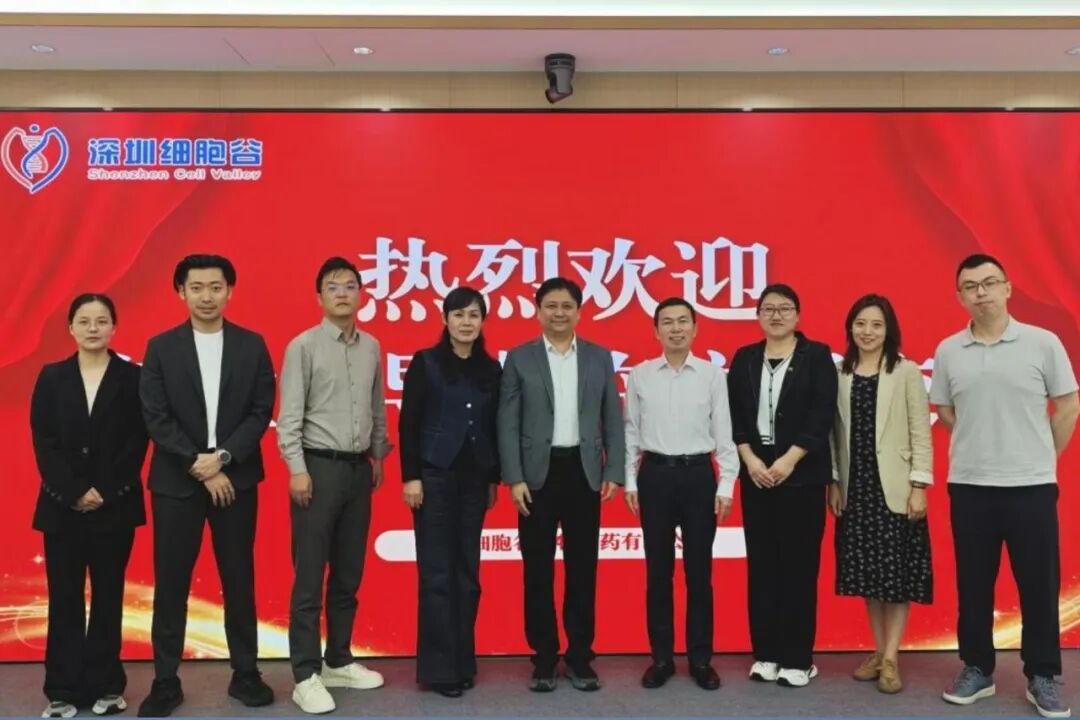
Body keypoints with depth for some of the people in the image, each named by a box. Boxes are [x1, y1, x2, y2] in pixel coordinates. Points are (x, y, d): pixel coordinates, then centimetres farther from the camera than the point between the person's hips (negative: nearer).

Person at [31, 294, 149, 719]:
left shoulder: (132, 377, 1)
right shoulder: (52, 377, 7)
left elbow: (137, 443, -4)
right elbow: (43, 441, 1)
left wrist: (105, 492, -12)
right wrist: (75, 491, -11)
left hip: (115, 506, -1)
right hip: (62, 505, 1)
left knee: (108, 596, 6)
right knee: (65, 598, 4)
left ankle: (105, 685, 16)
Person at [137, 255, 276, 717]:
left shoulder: (252, 345, 3)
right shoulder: (161, 347, 2)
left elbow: (261, 412, -1)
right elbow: (156, 418, -4)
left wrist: (222, 457, -13)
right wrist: (198, 465, -11)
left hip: (236, 479, 1)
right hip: (176, 481, 0)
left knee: (239, 580, 8)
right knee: (171, 584, 5)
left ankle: (245, 673, 20)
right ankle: (166, 681, 17)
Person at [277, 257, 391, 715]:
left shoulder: (371, 347, 9)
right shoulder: (303, 346, -6)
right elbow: (289, 415, -9)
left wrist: (378, 456, 16)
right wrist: (297, 469, -15)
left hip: (359, 469, 5)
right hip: (319, 467, -5)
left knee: (349, 574, 13)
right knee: (309, 576, -1)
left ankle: (338, 661, 25)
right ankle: (306, 676, 7)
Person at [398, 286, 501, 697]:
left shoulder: (491, 368, 8)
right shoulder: (425, 362, -3)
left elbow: (494, 426, 11)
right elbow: (407, 423, -6)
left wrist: (494, 477, 9)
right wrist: (410, 476, -11)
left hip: (475, 477, 4)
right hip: (435, 474, -4)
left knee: (467, 571, 9)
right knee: (437, 572, 0)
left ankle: (463, 662, 20)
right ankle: (439, 667, 10)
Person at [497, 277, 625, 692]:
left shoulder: (600, 358, 8)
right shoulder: (519, 359, 3)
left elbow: (613, 419, 8)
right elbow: (508, 423, -1)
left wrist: (614, 473, 0)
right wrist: (514, 479, -8)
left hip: (583, 472, 1)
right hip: (538, 473, -1)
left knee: (582, 568, 7)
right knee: (538, 570, 5)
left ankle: (580, 658, 19)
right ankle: (544, 659, 17)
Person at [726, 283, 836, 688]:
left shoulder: (816, 355, 1)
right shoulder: (744, 358, 10)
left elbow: (822, 415, -8)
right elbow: (734, 415, 4)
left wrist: (788, 460, -15)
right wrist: (750, 460, -9)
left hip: (802, 473, -3)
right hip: (755, 473, 3)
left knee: (799, 565, 1)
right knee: (761, 564, 6)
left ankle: (797, 658, 10)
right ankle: (765, 653, 16)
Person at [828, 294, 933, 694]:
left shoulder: (906, 372, -2)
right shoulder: (839, 373, 6)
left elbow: (921, 432, -5)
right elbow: (834, 432, 7)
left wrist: (919, 485, -10)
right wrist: (833, 482, 4)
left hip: (895, 486, -3)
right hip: (855, 486, 3)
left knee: (897, 572, 1)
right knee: (866, 571, 9)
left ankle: (891, 658, 10)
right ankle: (878, 651, 20)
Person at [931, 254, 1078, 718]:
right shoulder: (948, 351, 3)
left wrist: (1040, 458, 5)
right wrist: (980, 445, 8)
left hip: (1032, 485, -2)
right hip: (968, 485, 2)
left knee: (1039, 584, 6)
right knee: (973, 583, 9)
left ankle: (1042, 678, 20)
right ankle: (977, 669, 23)